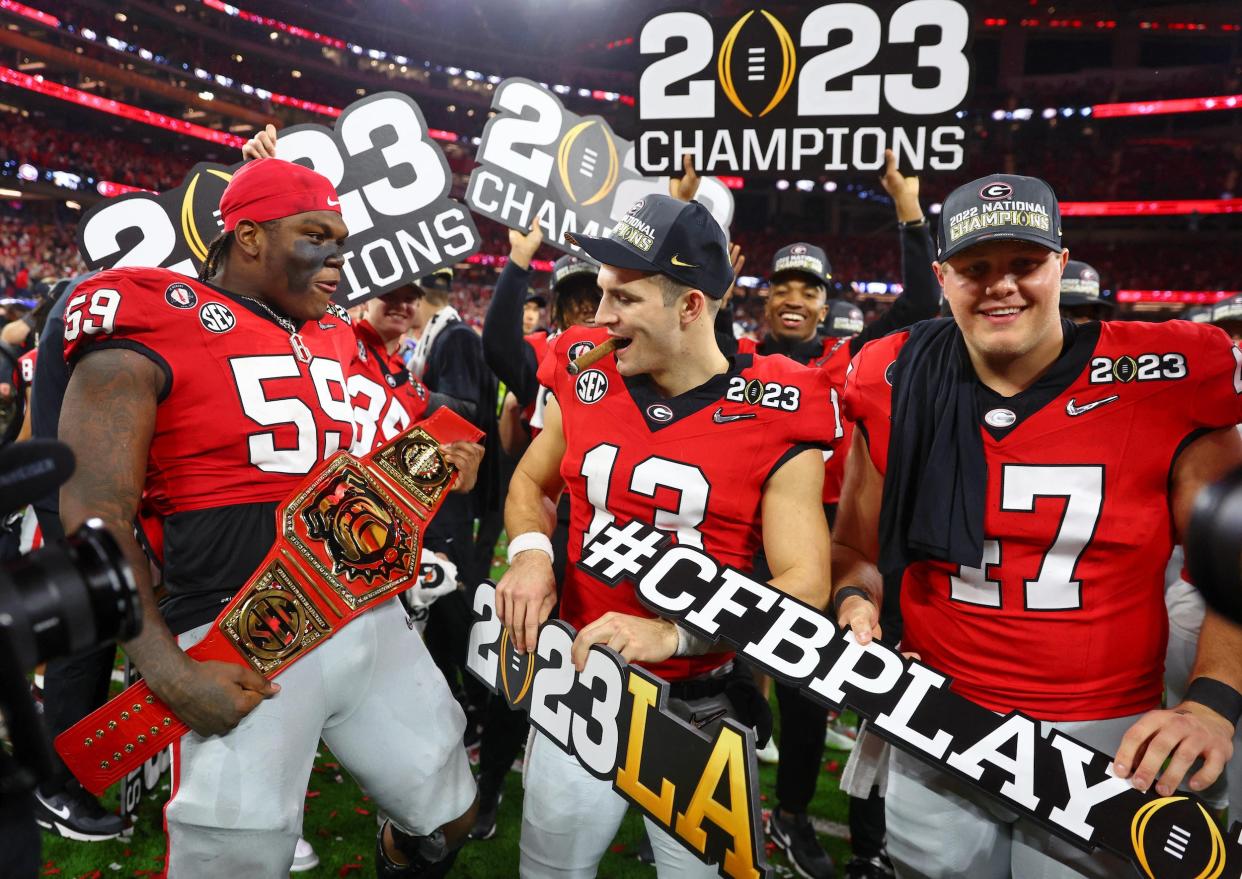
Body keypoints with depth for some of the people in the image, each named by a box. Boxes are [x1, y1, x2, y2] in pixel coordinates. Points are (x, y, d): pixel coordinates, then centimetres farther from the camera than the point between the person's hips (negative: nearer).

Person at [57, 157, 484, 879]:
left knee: (450, 819, 15)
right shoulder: (150, 330, -8)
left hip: (371, 620, 7)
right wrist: (171, 675, -19)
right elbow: (94, 515, -12)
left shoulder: (338, 339, 13)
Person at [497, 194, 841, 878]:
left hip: (702, 707, -3)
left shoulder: (774, 418, -14)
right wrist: (531, 551, -8)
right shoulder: (585, 380, -2)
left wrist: (671, 634, -28)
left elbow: (804, 586, -15)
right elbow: (530, 482, 14)